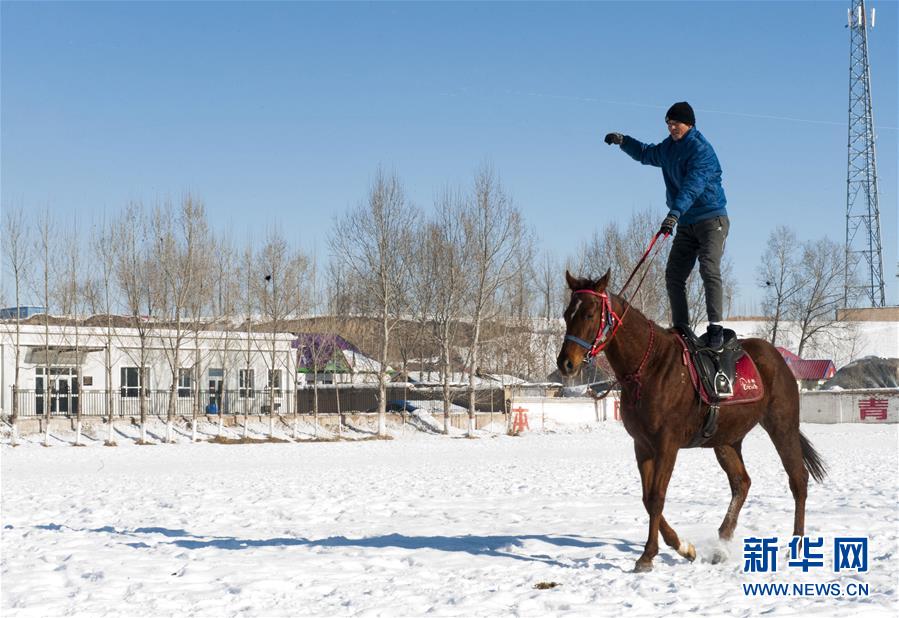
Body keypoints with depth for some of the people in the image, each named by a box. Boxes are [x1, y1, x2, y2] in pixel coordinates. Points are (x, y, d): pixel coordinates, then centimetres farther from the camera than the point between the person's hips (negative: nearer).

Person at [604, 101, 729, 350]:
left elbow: (693, 185, -29)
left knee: (709, 270, -21)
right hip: (685, 224, 8)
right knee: (673, 276, 2)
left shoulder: (701, 149, -15)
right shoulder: (669, 147, 11)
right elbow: (646, 154, 32)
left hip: (711, 220, -8)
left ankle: (716, 328, -24)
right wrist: (623, 141, 16)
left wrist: (675, 213, -42)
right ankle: (681, 329, 8)